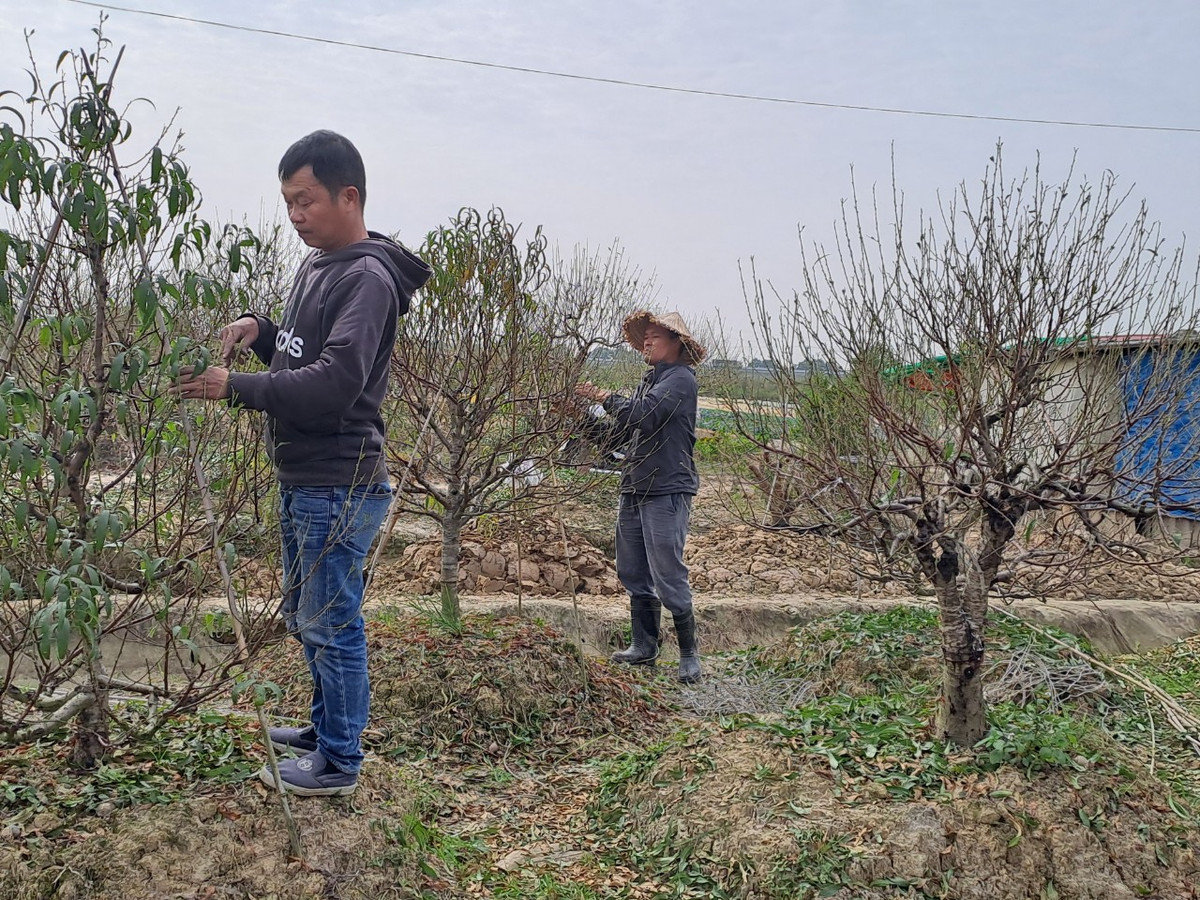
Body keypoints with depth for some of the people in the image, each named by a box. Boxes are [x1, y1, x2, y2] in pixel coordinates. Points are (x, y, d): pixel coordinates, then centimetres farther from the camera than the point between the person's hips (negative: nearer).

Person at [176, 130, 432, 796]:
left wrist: (234, 388, -28)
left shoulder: (368, 279, -17)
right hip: (301, 481, 10)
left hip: (340, 488, -10)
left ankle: (339, 761, 16)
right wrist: (260, 330, 2)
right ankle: (326, 729, 38)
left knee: (331, 624, 1)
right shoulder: (315, 266, 13)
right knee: (306, 617, 21)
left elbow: (334, 382, -28)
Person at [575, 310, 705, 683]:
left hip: (667, 491, -9)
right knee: (634, 574, 13)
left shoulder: (680, 380, -8)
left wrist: (605, 397, -8)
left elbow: (642, 414, -23)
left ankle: (689, 655, 3)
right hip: (635, 489, 9)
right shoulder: (649, 381, 20)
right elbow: (620, 432, 18)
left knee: (668, 576, -8)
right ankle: (644, 647, 23)